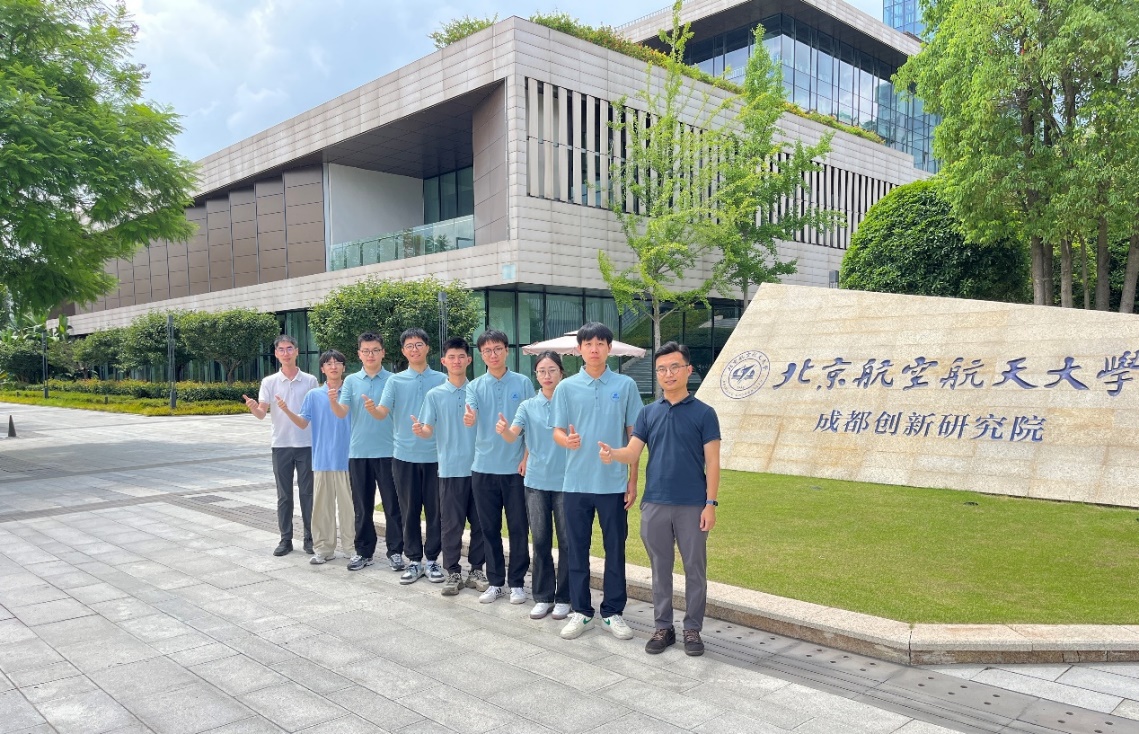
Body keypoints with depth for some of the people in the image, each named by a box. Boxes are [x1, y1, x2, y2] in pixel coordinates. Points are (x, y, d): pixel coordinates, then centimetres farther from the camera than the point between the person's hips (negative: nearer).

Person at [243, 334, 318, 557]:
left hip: (307, 444, -1)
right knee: (284, 495, 7)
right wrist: (253, 407, -26)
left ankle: (310, 538, 13)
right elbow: (261, 414, -4)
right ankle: (285, 539, 16)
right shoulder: (269, 382, 3)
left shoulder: (310, 381, 1)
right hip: (281, 445, 1)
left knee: (307, 493, 4)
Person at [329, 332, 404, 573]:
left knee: (392, 504, 2)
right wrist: (332, 402, -25)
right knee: (362, 506, 10)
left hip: (388, 452, -2)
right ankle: (364, 551, 22)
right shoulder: (351, 381, 5)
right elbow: (342, 413, -6)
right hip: (358, 452, 2)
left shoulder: (393, 380, 0)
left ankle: (395, 551, 13)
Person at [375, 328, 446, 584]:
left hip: (434, 454, 0)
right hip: (404, 455, 0)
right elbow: (382, 413, -7)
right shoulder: (395, 381, 3)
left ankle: (432, 559, 19)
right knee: (409, 510, 8)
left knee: (435, 509, 5)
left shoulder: (442, 380, 3)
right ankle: (414, 560, 19)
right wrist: (371, 408, -30)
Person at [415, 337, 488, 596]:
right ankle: (452, 572, 15)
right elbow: (429, 430, -2)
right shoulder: (434, 395, 4)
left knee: (480, 522, 7)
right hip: (450, 468, -1)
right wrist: (420, 430, -24)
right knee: (451, 524, 4)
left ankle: (476, 570, 20)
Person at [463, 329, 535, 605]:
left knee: (518, 527, 4)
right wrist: (468, 418, -36)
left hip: (516, 468, -2)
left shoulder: (523, 383, 1)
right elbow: (470, 416, -12)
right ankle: (495, 581, 23)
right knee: (489, 528, 10)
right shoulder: (475, 386, 4)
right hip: (483, 468, 2)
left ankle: (517, 582, 17)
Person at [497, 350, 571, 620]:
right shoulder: (528, 406, 5)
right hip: (536, 481, 2)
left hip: (565, 481, -2)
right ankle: (543, 596, 20)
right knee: (540, 541, 8)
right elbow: (513, 435, -9)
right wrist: (504, 430, -32)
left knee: (567, 541, 4)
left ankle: (564, 597, 18)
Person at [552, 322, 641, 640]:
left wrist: (633, 480, 0)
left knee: (615, 549, 8)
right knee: (577, 549, 9)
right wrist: (567, 440, -22)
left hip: (614, 483, 0)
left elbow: (634, 435, 3)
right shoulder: (567, 387, 1)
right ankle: (581, 611, 23)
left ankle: (613, 612, 22)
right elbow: (557, 431, 3)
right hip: (577, 483, 1)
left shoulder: (625, 385, 0)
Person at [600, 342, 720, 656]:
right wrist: (611, 454, -22)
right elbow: (632, 454, 0)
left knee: (695, 569, 7)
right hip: (654, 505, 3)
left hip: (692, 506, -2)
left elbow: (712, 462, -4)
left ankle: (693, 629, 21)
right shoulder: (648, 413, 7)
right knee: (660, 569, 11)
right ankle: (663, 627, 23)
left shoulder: (703, 413, -2)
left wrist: (710, 504, -11)